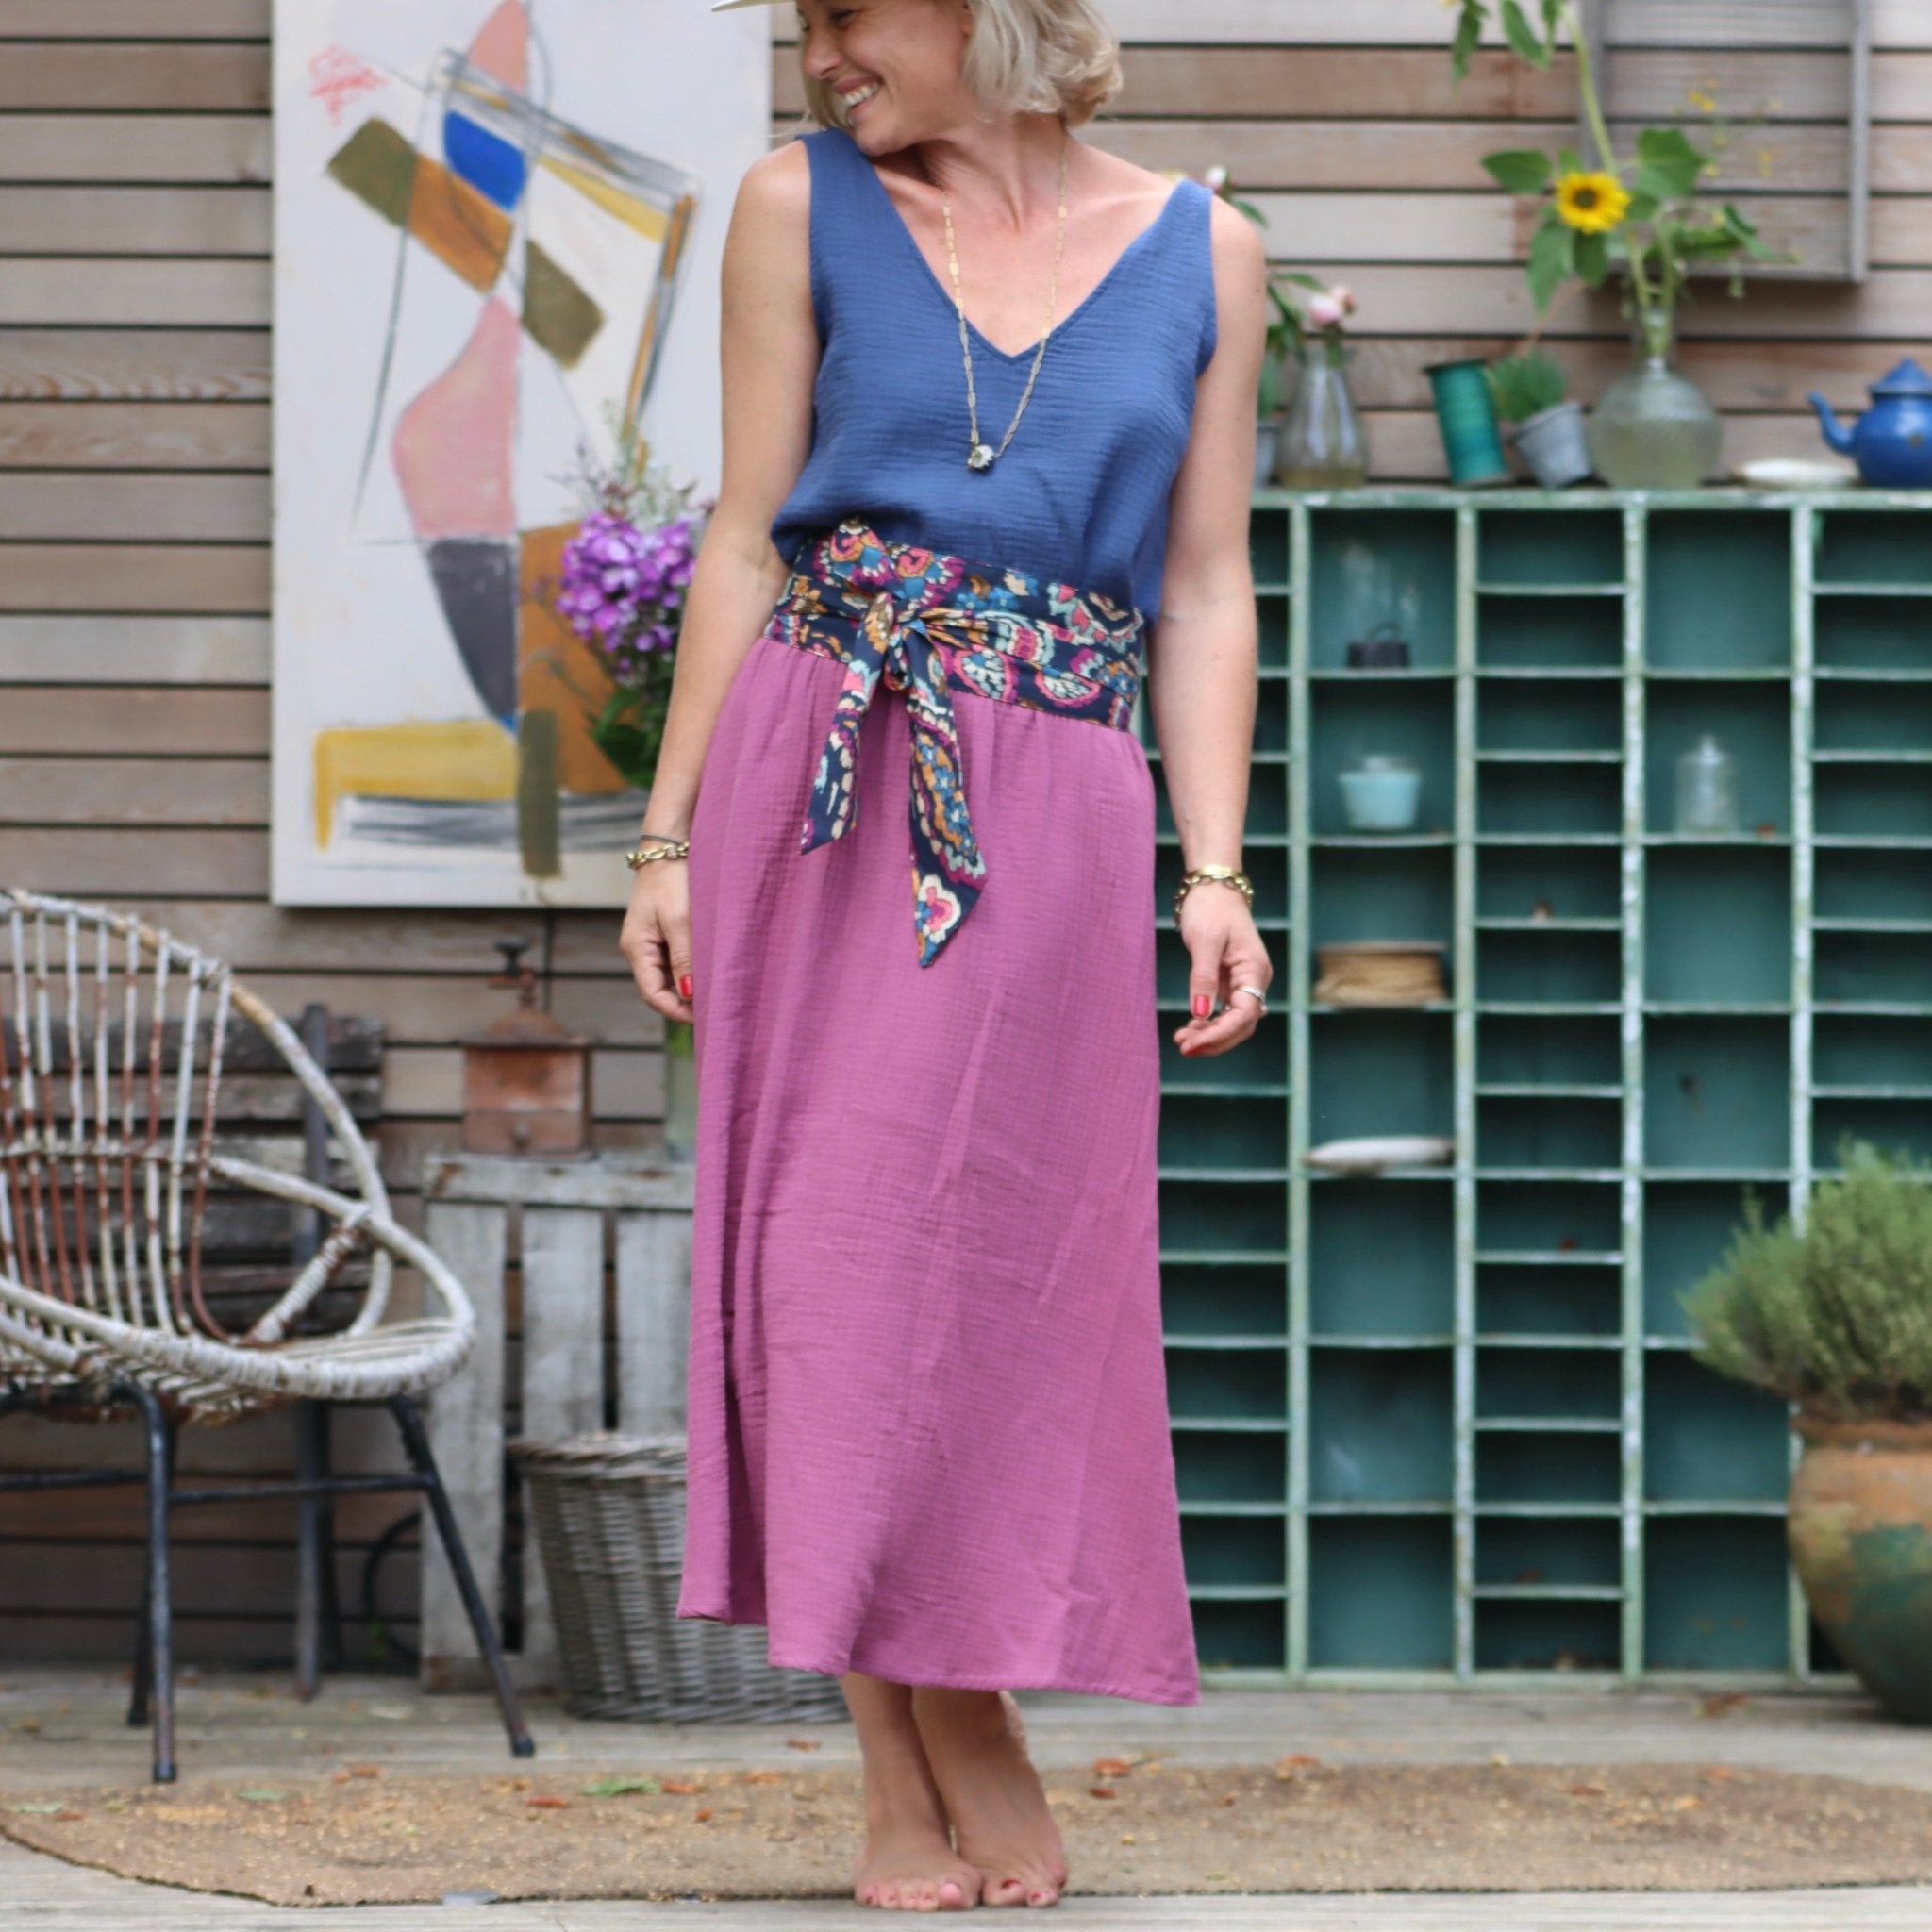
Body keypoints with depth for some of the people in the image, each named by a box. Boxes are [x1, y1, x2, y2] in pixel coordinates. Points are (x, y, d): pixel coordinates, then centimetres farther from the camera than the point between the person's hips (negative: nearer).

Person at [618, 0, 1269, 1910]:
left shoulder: (1201, 250, 9)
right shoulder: (801, 208, 9)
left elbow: (1203, 592, 8)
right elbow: (747, 543, 7)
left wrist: (1215, 874, -1)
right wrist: (670, 836, 2)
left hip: (1053, 817, 0)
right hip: (817, 790, 0)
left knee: (1010, 1262, -2)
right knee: (834, 1252, -2)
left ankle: (974, 1741, 12)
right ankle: (903, 1784, 5)